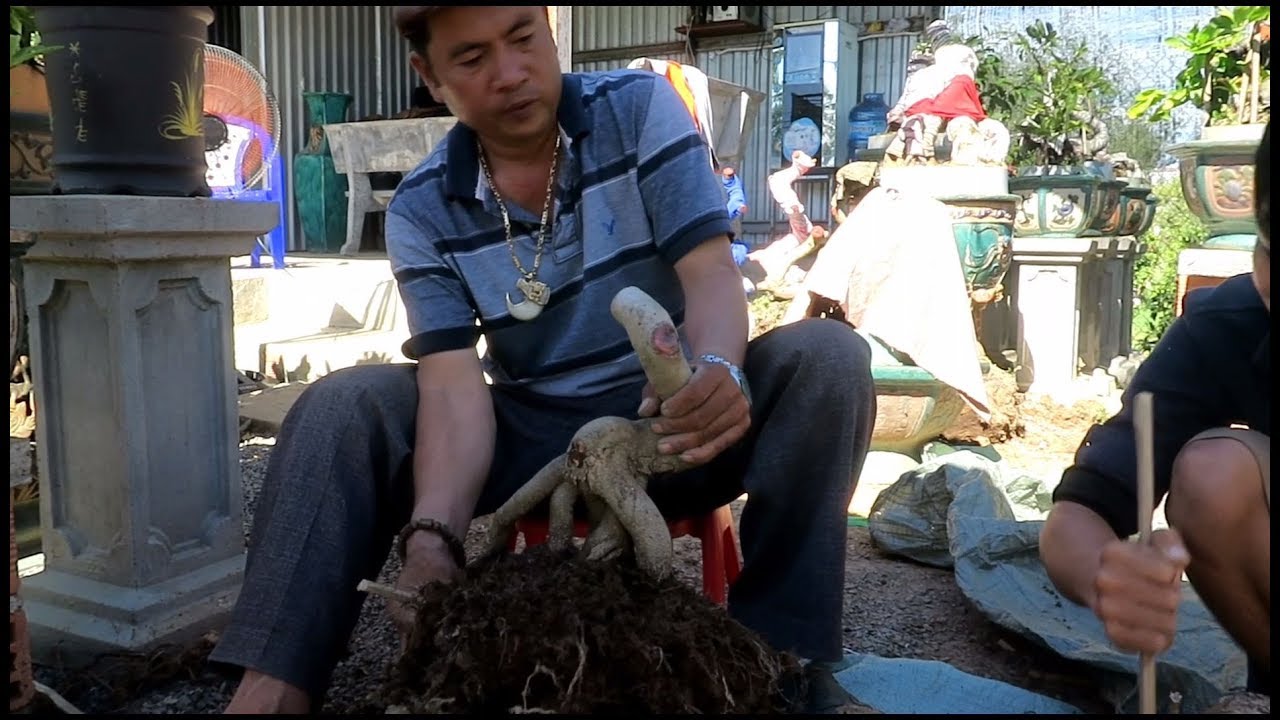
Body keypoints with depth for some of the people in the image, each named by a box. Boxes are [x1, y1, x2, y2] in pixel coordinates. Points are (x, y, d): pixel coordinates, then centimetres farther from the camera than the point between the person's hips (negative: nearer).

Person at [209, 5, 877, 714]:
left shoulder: (640, 107, -7)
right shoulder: (422, 210, -5)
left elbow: (710, 270, -17)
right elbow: (453, 383, -16)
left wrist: (719, 370, -42)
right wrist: (431, 536, -35)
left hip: (673, 417, -1)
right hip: (532, 435, 1)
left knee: (825, 355, -28)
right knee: (343, 404, -17)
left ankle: (781, 655, -22)